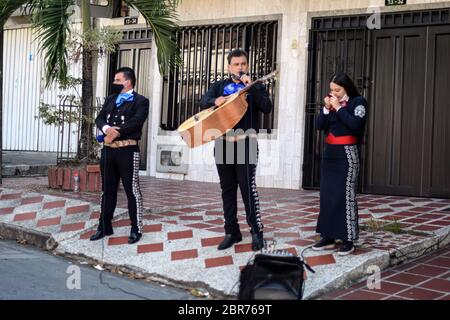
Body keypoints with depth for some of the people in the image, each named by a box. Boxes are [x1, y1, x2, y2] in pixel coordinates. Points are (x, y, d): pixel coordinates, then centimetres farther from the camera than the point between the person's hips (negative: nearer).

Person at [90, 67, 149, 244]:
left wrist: (115, 133, -16)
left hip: (127, 150, -6)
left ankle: (136, 229, 5)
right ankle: (104, 226, 22)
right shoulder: (110, 99, 19)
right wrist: (106, 129, -14)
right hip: (108, 149, 6)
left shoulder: (140, 101, -1)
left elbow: (136, 122, -16)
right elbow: (99, 118, 8)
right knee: (107, 189, 12)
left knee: (132, 190, -2)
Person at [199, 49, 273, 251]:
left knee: (248, 187, -9)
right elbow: (203, 102, -2)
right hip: (223, 144, 4)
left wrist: (250, 87, -16)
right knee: (227, 189, 8)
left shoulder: (256, 87, 5)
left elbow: (267, 108, -11)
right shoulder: (219, 86, 13)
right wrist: (215, 101, -23)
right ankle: (232, 232, 16)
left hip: (246, 143, -4)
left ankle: (256, 231, 0)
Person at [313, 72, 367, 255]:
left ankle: (348, 240, -3)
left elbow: (355, 124, -19)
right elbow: (319, 126, 7)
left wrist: (338, 108, -14)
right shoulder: (331, 103, 12)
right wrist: (327, 108, -6)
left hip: (346, 154, -6)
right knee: (327, 195, 5)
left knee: (344, 196, -8)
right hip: (329, 153, 6)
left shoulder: (358, 102, -3)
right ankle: (328, 237, 12)